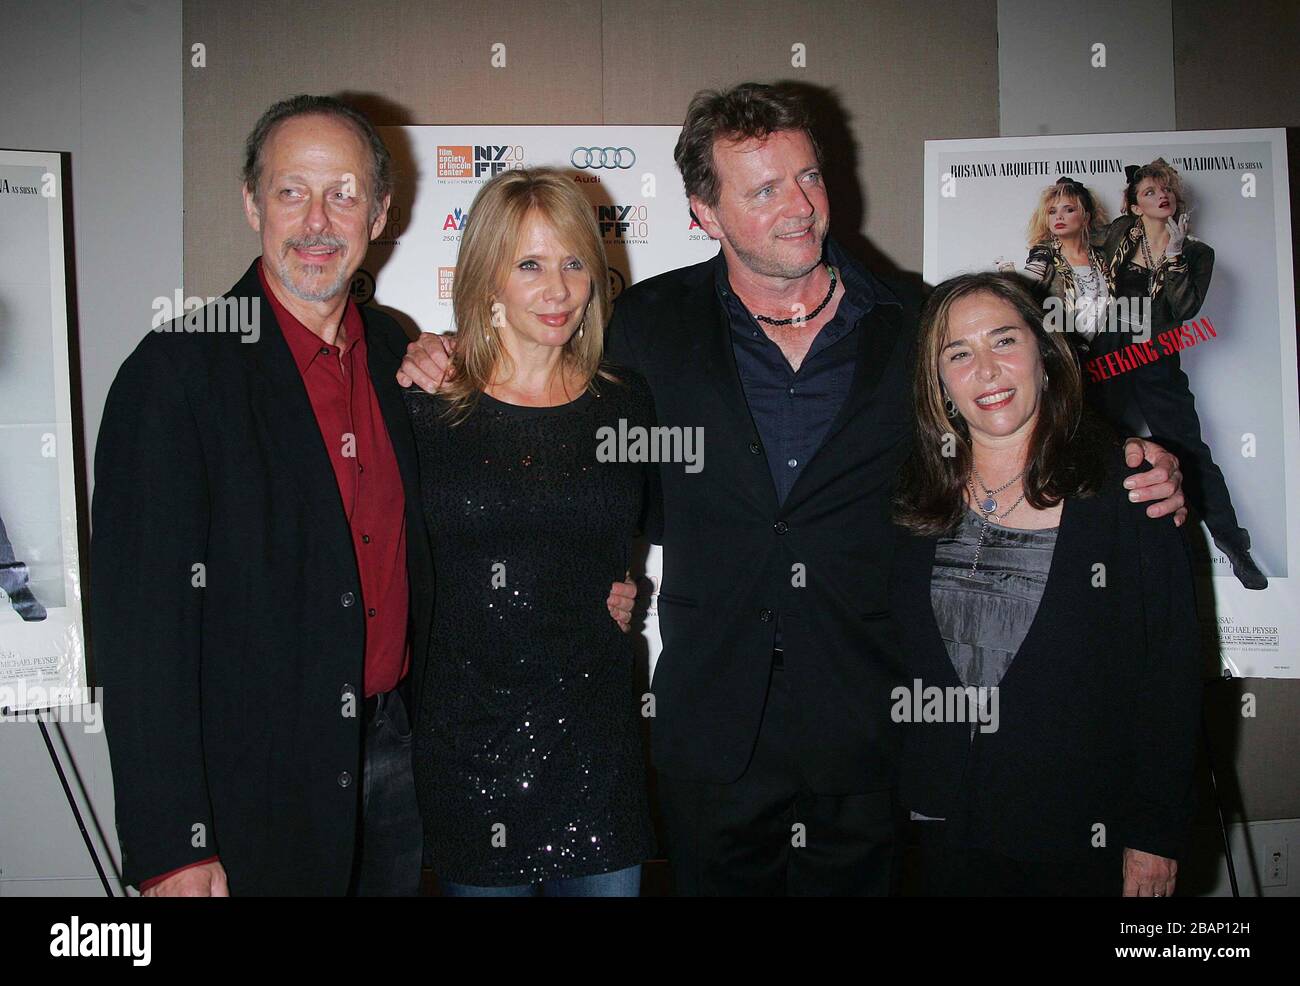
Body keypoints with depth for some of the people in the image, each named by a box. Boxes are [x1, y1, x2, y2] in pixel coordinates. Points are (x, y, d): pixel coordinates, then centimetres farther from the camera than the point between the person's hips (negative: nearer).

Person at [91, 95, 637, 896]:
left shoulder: (397, 354, 5)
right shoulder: (179, 367, -13)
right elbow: (140, 617, -16)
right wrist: (170, 852, -17)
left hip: (396, 753, 6)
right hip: (257, 782, -5)